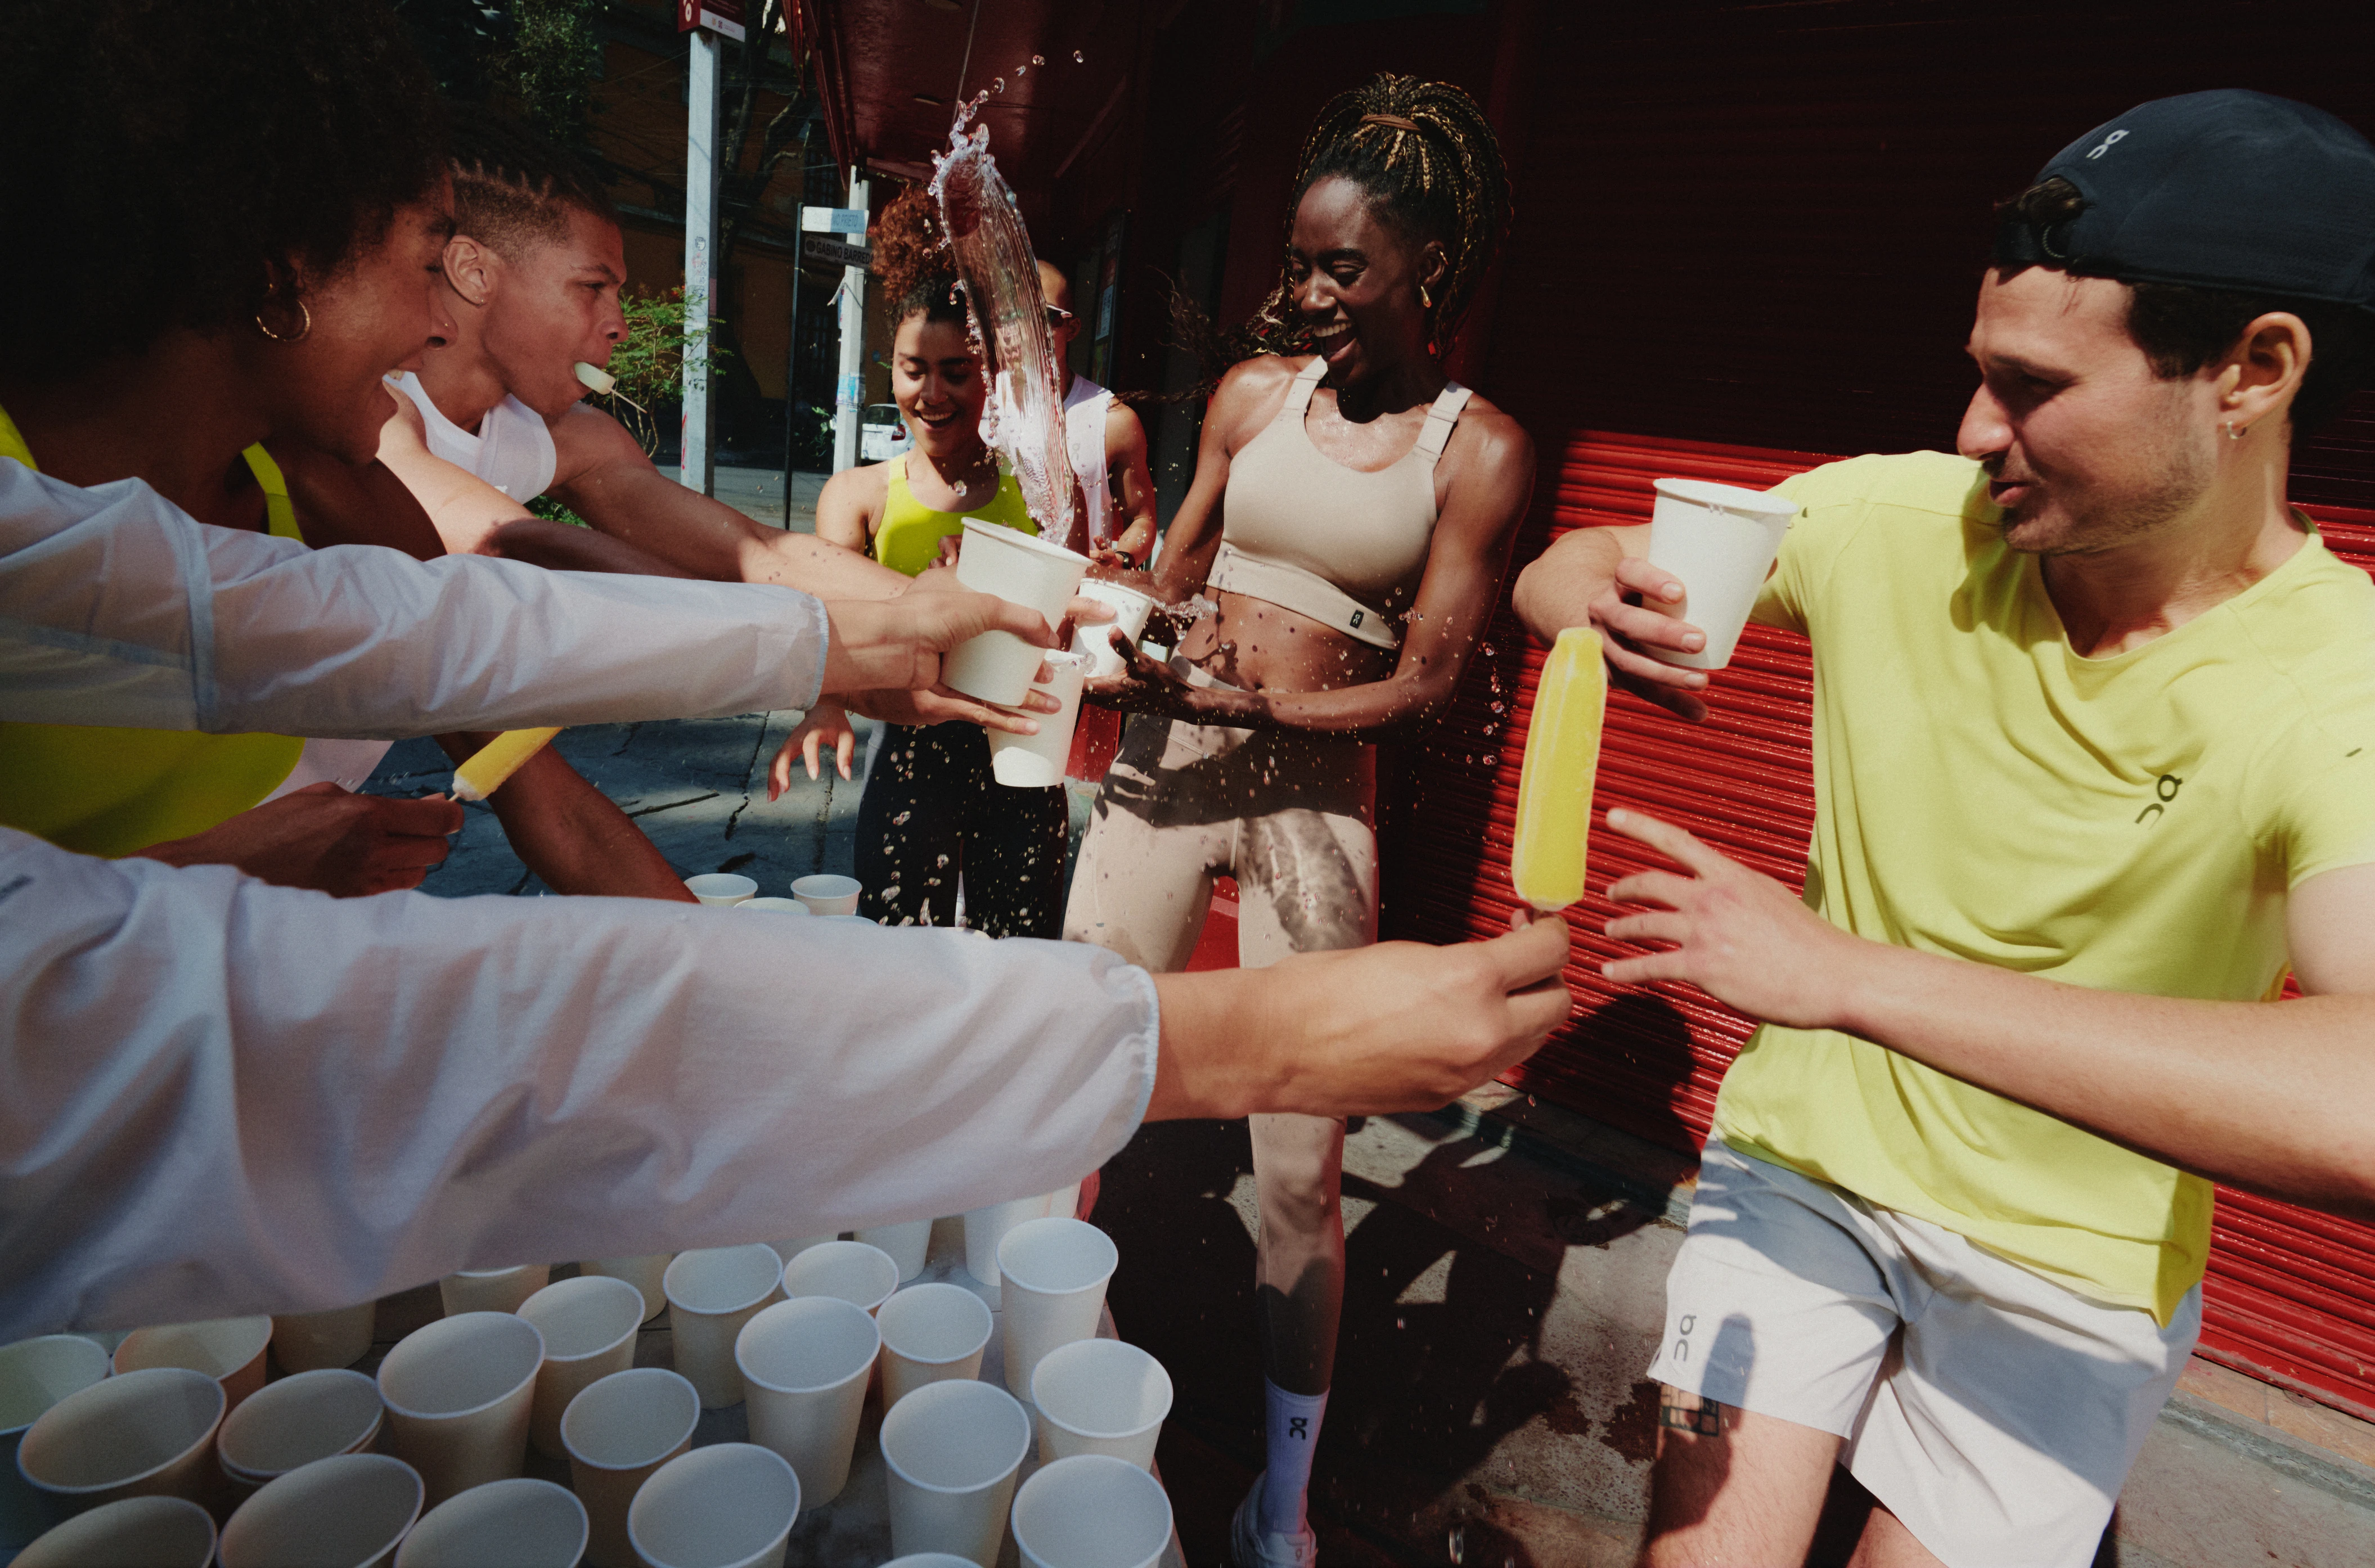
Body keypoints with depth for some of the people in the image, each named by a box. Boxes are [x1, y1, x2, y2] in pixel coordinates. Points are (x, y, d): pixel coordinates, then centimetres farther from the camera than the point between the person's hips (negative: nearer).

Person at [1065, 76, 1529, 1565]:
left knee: (1301, 1167, 3)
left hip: (1314, 801, -3)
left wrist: (1258, 707, -17)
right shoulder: (1253, 395, 8)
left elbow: (1427, 685, -5)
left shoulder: (1482, 450, -1)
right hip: (1165, 764, 4)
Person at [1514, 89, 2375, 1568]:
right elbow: (1557, 574, -3)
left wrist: (1849, 972, -42)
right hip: (1804, 1156, 2)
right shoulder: (1898, 521, -13)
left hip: (2077, 1274, -1)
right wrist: (1588, 592, -28)